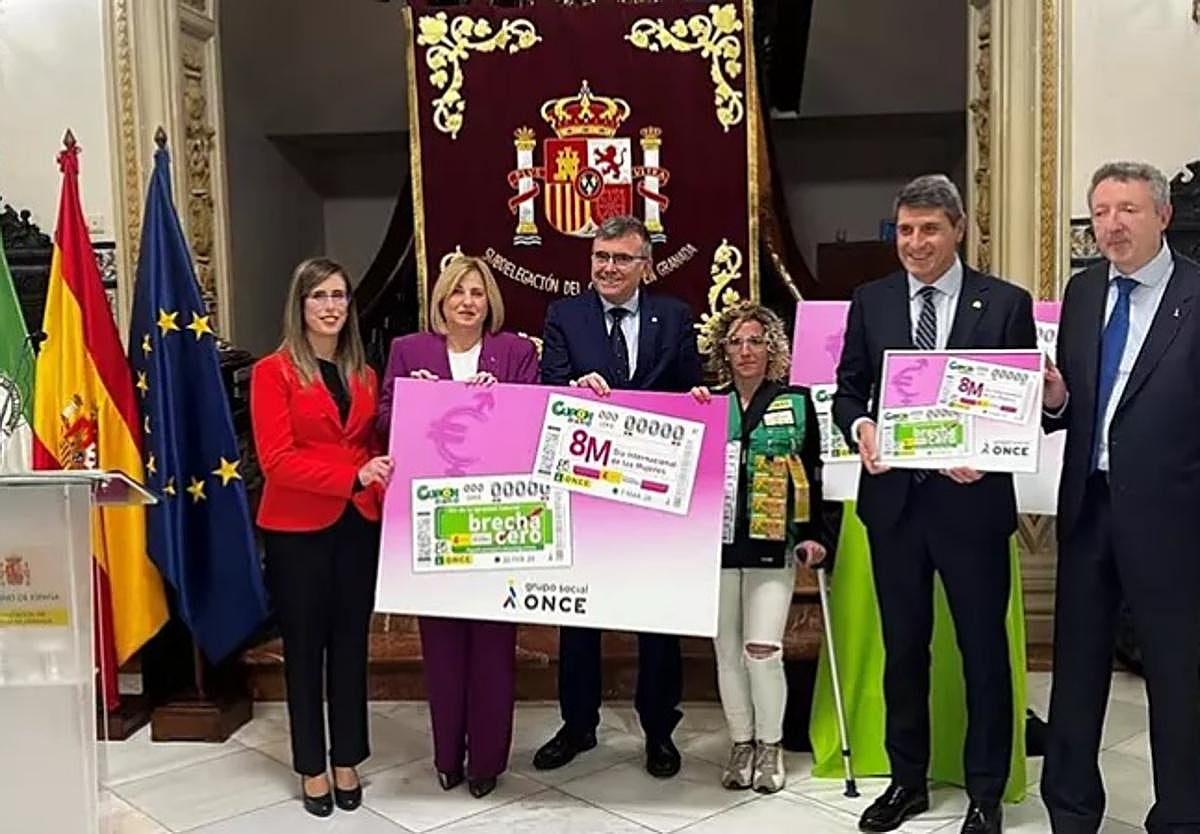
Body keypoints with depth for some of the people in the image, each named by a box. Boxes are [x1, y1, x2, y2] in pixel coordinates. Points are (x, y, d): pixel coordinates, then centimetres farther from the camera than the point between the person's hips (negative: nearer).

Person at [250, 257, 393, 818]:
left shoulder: (363, 374, 10)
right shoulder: (273, 372, -6)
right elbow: (276, 459, -15)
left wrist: (383, 491, -4)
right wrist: (352, 476, -24)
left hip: (359, 524, 4)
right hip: (296, 529, -4)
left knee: (350, 643, 11)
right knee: (304, 647, 7)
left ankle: (346, 762, 24)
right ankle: (312, 768, 20)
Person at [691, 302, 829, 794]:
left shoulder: (797, 402, 5)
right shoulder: (707, 402, 8)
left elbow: (812, 475, 5)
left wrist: (814, 534, -3)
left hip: (772, 544, -2)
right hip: (717, 542, 2)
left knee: (762, 650, -9)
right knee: (727, 651, 8)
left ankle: (771, 747, 12)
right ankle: (741, 745, 23)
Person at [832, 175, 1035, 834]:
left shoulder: (1006, 303, -2)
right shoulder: (870, 302, 5)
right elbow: (848, 389, 9)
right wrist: (860, 427, -12)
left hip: (972, 500, -2)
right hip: (893, 499, 3)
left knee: (984, 649, 8)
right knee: (903, 647, 15)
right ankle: (907, 780, 31)